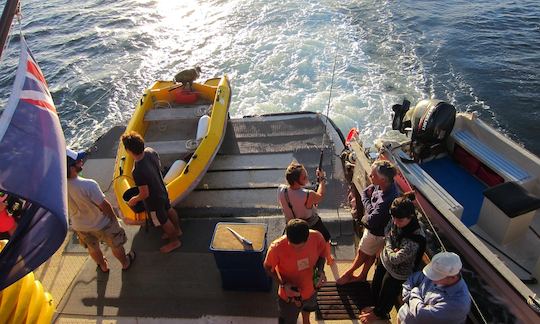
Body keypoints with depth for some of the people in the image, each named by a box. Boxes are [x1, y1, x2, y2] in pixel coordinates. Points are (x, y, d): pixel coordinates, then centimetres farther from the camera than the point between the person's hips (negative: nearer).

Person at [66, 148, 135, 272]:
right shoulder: (88, 185, -38)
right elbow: (104, 206, -23)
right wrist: (114, 217, -7)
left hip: (79, 226, 5)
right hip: (101, 224, -5)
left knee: (92, 248, 32)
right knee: (116, 245, 24)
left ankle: (103, 266, 57)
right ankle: (125, 263, 48)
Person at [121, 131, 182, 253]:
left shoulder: (138, 172, -41)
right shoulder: (150, 151, -20)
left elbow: (145, 194, -28)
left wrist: (134, 200, -9)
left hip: (154, 200, -7)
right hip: (162, 190, 7)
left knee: (163, 221, 19)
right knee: (168, 209, 31)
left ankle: (175, 241, 43)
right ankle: (177, 230, 56)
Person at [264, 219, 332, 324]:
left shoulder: (317, 237, -29)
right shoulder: (277, 247, -36)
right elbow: (268, 267, -15)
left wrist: (320, 270, -24)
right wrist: (283, 284, -28)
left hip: (310, 289, 4)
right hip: (289, 295, -4)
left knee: (307, 310, 36)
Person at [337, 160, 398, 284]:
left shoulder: (386, 201, -42)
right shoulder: (381, 185, -17)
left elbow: (371, 221, -31)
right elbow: (364, 193, 1)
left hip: (376, 233, -7)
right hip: (372, 228, 7)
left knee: (362, 253, 19)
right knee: (370, 254, 27)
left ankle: (349, 272, 46)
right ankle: (362, 276, 50)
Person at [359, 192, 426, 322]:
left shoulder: (415, 238, -38)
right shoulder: (397, 221, -19)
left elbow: (395, 259, -31)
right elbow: (387, 231, 2)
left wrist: (389, 250, -14)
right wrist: (389, 247, -13)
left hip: (397, 272, -6)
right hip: (385, 259, 6)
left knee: (387, 294, 22)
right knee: (375, 287, 26)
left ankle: (379, 314, 53)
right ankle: (377, 307, 56)